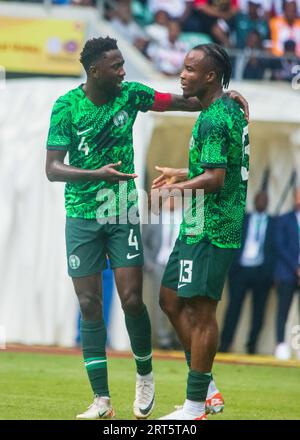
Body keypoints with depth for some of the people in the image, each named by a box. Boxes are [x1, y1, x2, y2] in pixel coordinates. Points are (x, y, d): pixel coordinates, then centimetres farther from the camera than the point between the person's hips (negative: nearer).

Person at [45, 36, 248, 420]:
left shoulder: (130, 95, -4)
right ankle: (101, 400, 3)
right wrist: (98, 174, -27)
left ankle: (145, 375, 17)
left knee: (131, 299, -9)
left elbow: (182, 102, 4)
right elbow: (52, 169, -13)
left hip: (123, 215, 1)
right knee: (89, 305, -2)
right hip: (82, 216, -1)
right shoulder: (66, 106, -10)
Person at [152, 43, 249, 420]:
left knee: (200, 310, -6)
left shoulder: (213, 120, -18)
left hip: (210, 229, -11)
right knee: (171, 300, 15)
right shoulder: (231, 110, 15)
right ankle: (207, 389, 18)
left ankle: (195, 407, -2)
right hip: (200, 226, 11)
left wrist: (175, 189, -16)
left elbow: (215, 179, -24)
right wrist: (181, 174, 30)